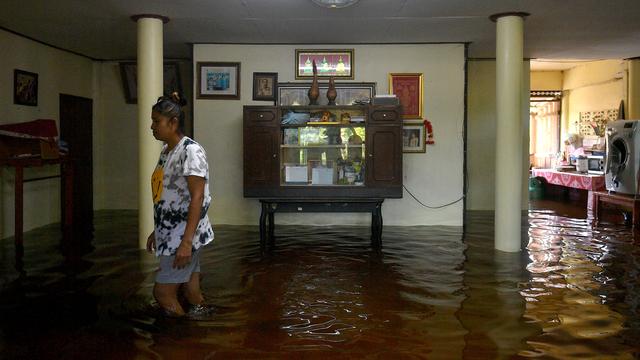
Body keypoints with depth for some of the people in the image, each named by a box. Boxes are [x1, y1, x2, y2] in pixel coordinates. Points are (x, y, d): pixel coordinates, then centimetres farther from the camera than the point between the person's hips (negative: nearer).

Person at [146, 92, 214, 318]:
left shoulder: (190, 151, -15)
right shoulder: (166, 151, 12)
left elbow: (197, 198, -20)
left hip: (185, 236, -8)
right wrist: (157, 231, 21)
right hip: (170, 234, 8)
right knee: (190, 290, 12)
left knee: (162, 291, -4)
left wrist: (186, 242, -23)